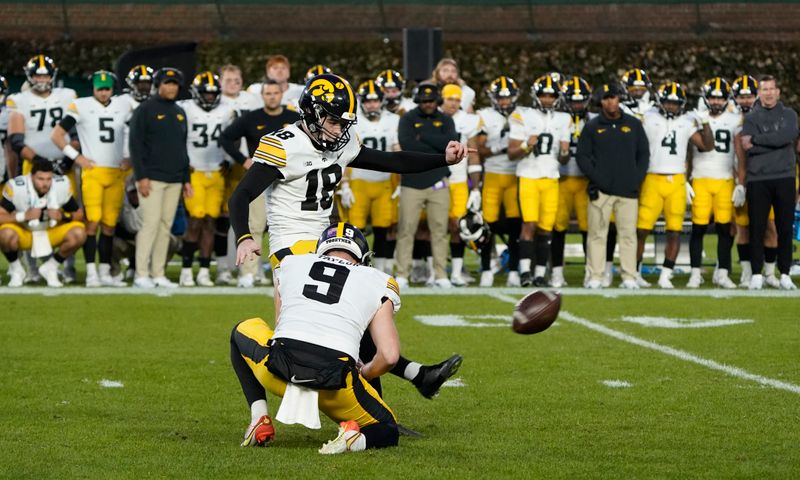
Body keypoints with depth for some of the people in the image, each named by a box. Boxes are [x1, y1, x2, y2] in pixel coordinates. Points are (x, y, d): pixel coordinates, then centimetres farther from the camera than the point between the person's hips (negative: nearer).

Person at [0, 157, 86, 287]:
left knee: (78, 234, -24)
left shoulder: (62, 186, -18)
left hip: (51, 234, 2)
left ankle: (50, 268, 2)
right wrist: (24, 216, -40)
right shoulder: (15, 188, -27)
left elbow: (78, 215, -8)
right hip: (24, 232, -2)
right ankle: (16, 270, -3)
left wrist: (62, 216, -28)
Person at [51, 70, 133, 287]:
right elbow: (57, 134, 0)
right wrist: (77, 157, -6)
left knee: (109, 225, 6)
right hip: (92, 172, -4)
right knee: (93, 222, -12)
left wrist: (130, 159, 7)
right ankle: (91, 273, -12)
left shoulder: (123, 106, 10)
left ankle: (105, 273, 11)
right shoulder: (81, 106, -1)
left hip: (116, 173, 4)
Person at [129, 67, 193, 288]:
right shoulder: (146, 110, -3)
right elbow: (135, 145, -8)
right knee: (151, 224, -12)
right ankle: (141, 274, -11)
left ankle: (159, 274, 8)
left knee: (166, 227, 5)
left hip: (174, 180, 7)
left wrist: (186, 179, 18)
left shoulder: (179, 113, 17)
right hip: (152, 178, -7)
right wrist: (141, 176, -14)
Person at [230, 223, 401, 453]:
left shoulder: (291, 265, 25)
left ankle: (259, 418, 18)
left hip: (279, 373, 2)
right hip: (334, 383, -2)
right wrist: (362, 374, 28)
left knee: (244, 331, 36)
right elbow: (389, 356, 7)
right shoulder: (377, 284, 18)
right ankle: (355, 439, -11)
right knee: (387, 431, 26)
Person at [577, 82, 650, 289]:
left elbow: (644, 154, 13)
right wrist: (595, 177, -8)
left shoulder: (634, 125, 11)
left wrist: (637, 179, 1)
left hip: (628, 190, 1)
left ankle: (629, 277, 4)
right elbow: (582, 156, 4)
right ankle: (595, 277, 1)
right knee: (597, 233, -2)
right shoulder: (592, 127, 6)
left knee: (628, 233, 1)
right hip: (601, 190, -1)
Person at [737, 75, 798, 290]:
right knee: (757, 229, -1)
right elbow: (750, 148, -9)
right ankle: (757, 275, 5)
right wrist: (775, 143, -12)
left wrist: (756, 140, -11)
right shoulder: (751, 118, 6)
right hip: (758, 180, -1)